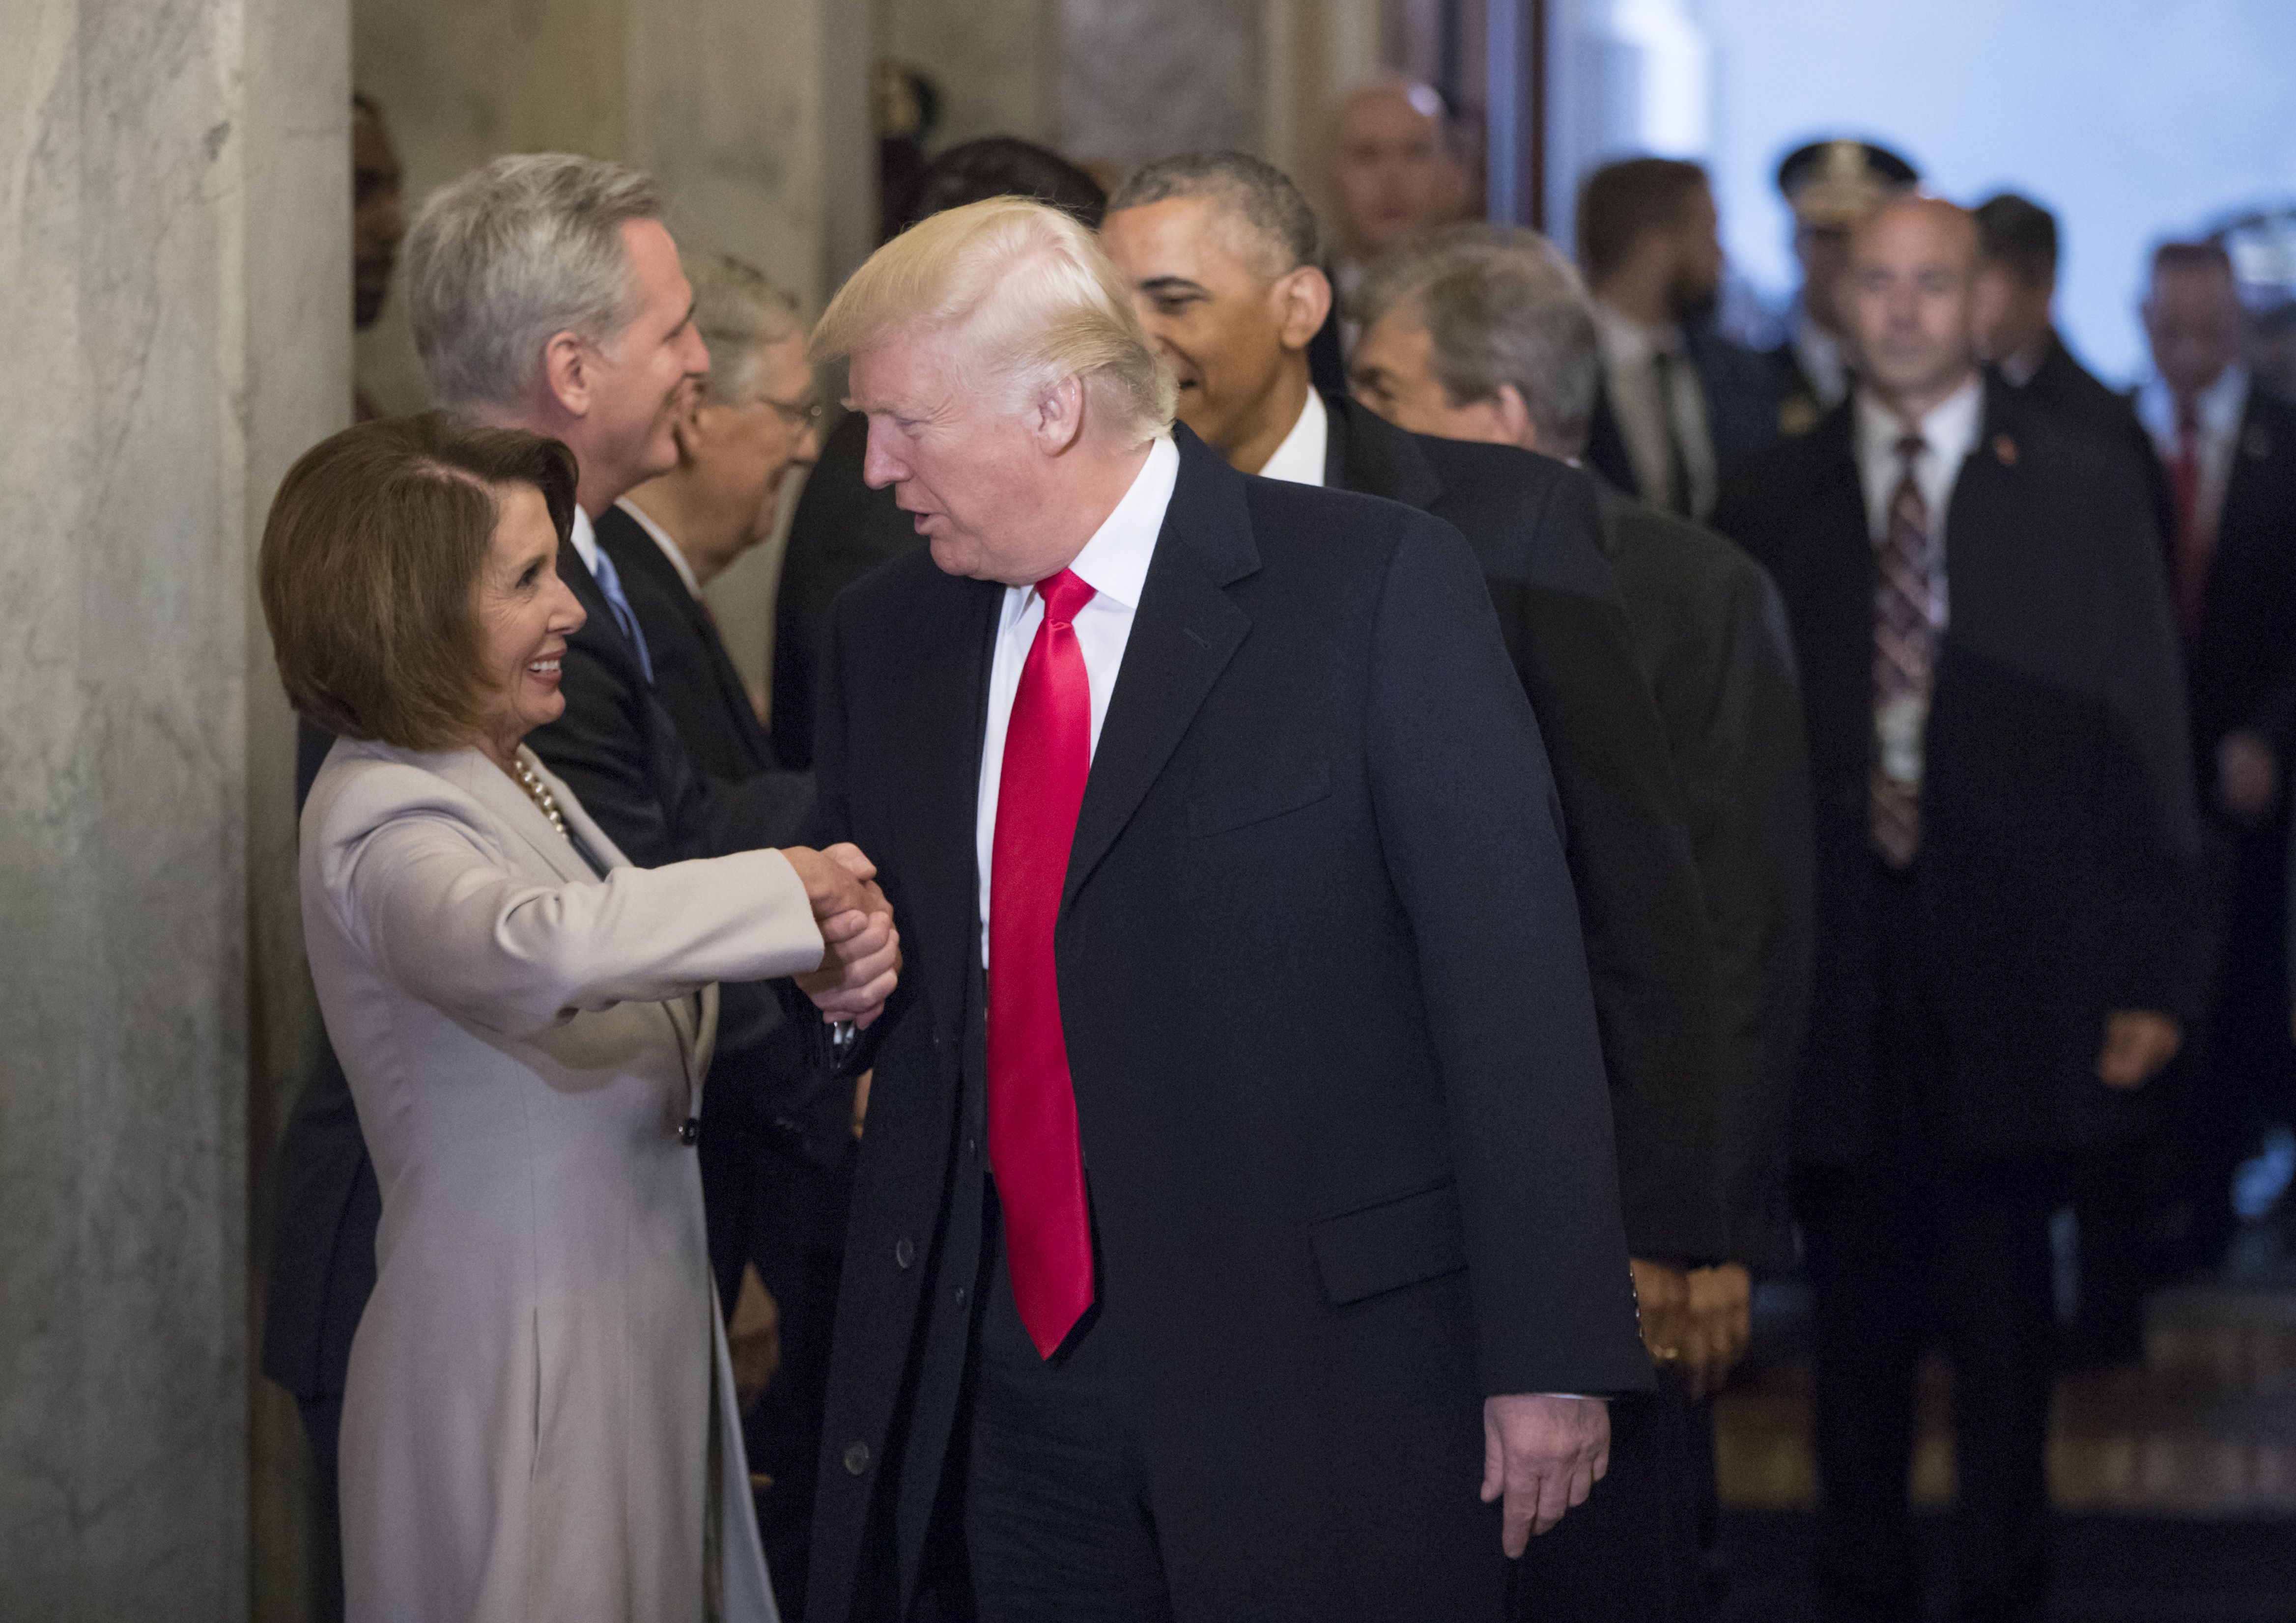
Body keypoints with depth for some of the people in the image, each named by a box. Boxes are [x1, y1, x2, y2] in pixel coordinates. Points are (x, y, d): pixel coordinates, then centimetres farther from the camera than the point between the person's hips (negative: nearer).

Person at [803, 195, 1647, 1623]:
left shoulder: (1377, 585, -8)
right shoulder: (890, 635, 10)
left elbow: (1513, 979, -10)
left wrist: (1551, 1351, -13)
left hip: (1321, 1366, -5)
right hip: (1015, 1381, 5)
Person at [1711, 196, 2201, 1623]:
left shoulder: (2083, 490, 4)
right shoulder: (1770, 503, 8)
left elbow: (2144, 743, 2)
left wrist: (2149, 972, -3)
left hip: (2015, 965, -1)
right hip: (1836, 969, 1)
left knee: (2003, 1299, 3)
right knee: (1858, 1304, 7)